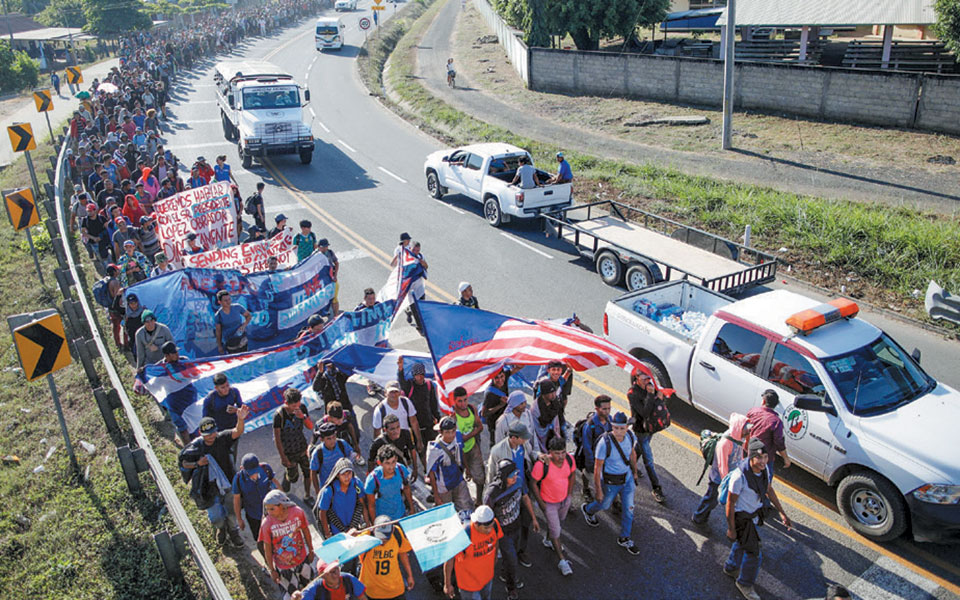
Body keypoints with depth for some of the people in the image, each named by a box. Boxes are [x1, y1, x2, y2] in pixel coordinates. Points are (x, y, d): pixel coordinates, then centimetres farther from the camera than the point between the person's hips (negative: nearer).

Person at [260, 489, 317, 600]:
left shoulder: (297, 512, -22)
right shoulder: (267, 524, -26)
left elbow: (306, 531, -4)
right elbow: (267, 548, -13)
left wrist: (311, 551, 8)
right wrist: (272, 570, -5)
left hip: (302, 559, 2)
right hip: (283, 566, -2)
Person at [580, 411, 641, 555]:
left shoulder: (630, 436, -18)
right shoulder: (605, 443, -34)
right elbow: (597, 468, -23)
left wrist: (635, 472, 17)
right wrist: (598, 490, -17)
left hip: (627, 478, 4)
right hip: (610, 482, -4)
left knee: (628, 508, 12)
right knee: (605, 504, 22)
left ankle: (625, 538, 34)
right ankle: (587, 510, 56)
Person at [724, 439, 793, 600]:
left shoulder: (765, 470, -13)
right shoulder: (739, 476, -35)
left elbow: (769, 490, 6)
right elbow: (730, 503, -24)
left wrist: (782, 513, 6)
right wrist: (731, 529, -17)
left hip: (754, 513, 7)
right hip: (742, 518, -7)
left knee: (742, 543, 28)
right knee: (754, 553, 4)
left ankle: (730, 568, 55)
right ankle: (745, 584, 30)